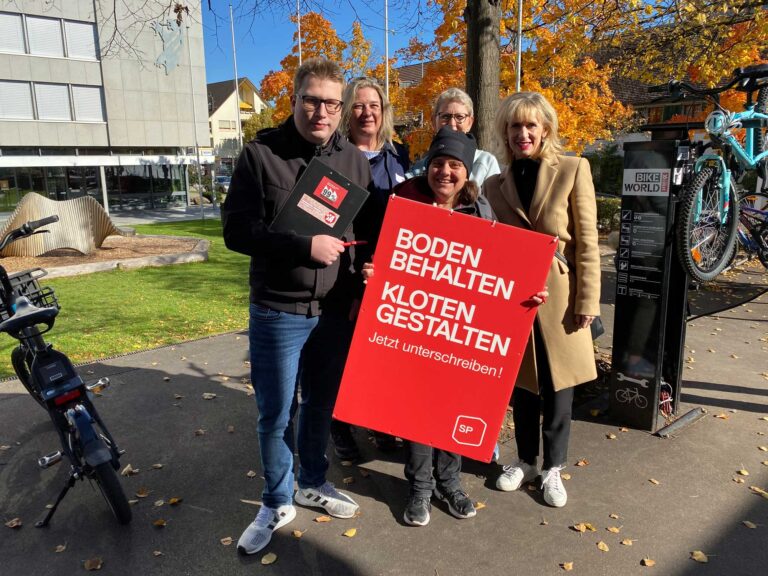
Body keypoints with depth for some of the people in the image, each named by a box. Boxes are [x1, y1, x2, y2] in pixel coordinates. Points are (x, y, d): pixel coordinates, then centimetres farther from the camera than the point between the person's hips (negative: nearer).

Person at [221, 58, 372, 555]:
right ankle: (277, 503, 30)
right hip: (278, 311, -3)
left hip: (337, 310, 3)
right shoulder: (261, 154, -6)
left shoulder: (354, 160, 5)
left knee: (322, 405, 18)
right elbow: (236, 229, -11)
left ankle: (313, 484, 41)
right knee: (276, 414, 8)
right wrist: (305, 246, -21)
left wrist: (365, 283, -5)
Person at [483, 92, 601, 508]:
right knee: (520, 384, 13)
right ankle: (525, 460, 32)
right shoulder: (496, 184, 6)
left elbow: (587, 241, -6)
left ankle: (552, 468, 27)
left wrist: (587, 301, -9)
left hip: (558, 294, -2)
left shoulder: (573, 170, -4)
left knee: (557, 386, 8)